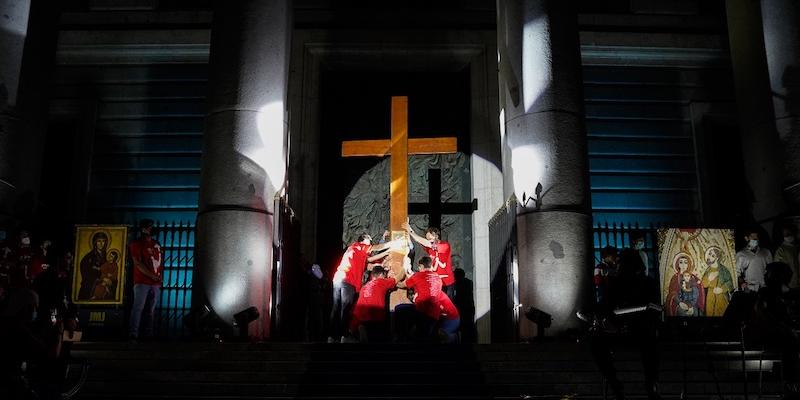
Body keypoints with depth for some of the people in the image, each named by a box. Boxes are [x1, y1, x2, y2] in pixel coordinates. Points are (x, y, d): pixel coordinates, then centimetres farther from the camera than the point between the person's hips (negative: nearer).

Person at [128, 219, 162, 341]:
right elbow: (138, 263, -10)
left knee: (151, 310, 6)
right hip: (142, 282, -6)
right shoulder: (137, 244, -2)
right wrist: (152, 276, -13)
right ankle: (133, 335, -7)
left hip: (155, 283, 6)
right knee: (138, 307, -8)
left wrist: (159, 276, 8)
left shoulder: (156, 244, 18)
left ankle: (148, 334, 10)